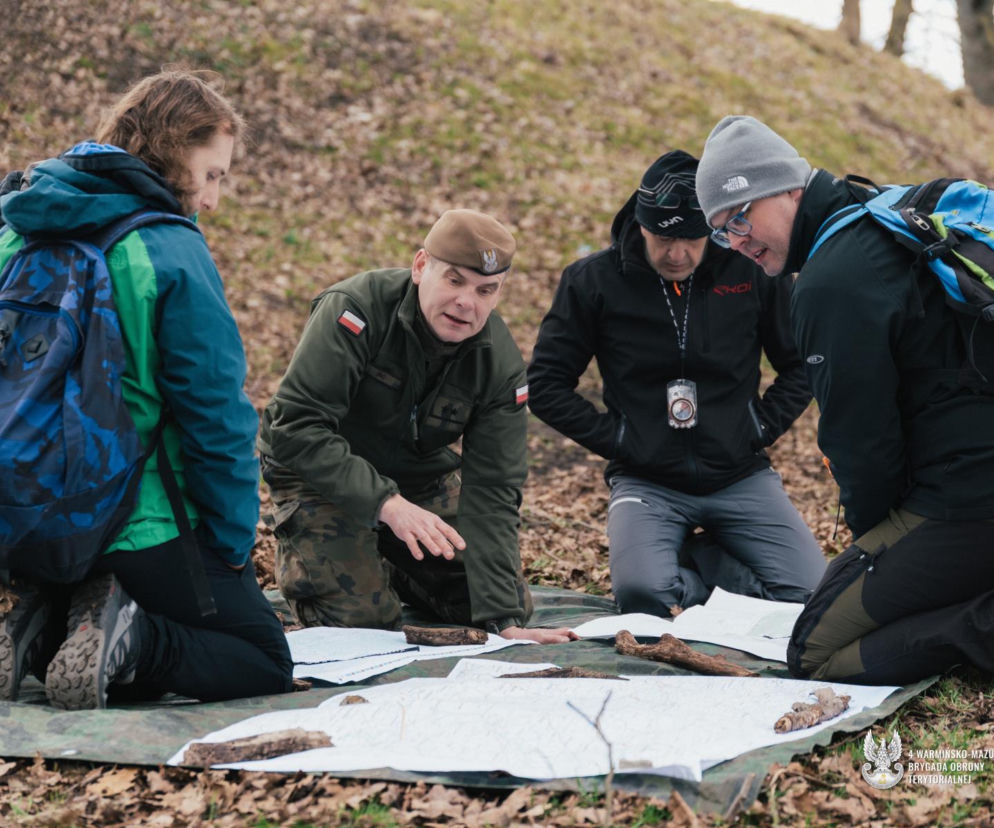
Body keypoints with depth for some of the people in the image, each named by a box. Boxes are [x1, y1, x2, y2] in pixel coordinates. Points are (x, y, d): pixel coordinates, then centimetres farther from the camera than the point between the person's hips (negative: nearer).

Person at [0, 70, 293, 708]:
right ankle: (132, 638, -15)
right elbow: (215, 413, -15)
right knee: (266, 661, 11)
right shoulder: (172, 253, -16)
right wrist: (234, 542, -3)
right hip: (139, 529, -7)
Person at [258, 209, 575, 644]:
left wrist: (502, 619, -24)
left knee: (511, 604, 3)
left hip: (423, 479, 5)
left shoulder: (501, 363, -17)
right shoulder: (357, 310, -29)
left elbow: (491, 491, -17)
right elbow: (295, 427, -34)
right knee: (362, 618, -18)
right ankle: (298, 559, 15)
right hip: (322, 473, -4)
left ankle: (388, 565, 27)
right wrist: (385, 503, -44)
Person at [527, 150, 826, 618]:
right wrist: (614, 439, -5)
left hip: (742, 478, 2)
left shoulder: (753, 271, -1)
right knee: (641, 592, -29)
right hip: (648, 483, -2)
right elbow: (546, 385, 1)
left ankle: (690, 562, 11)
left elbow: (802, 365, 12)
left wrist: (761, 429, 0)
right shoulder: (594, 280, -3)